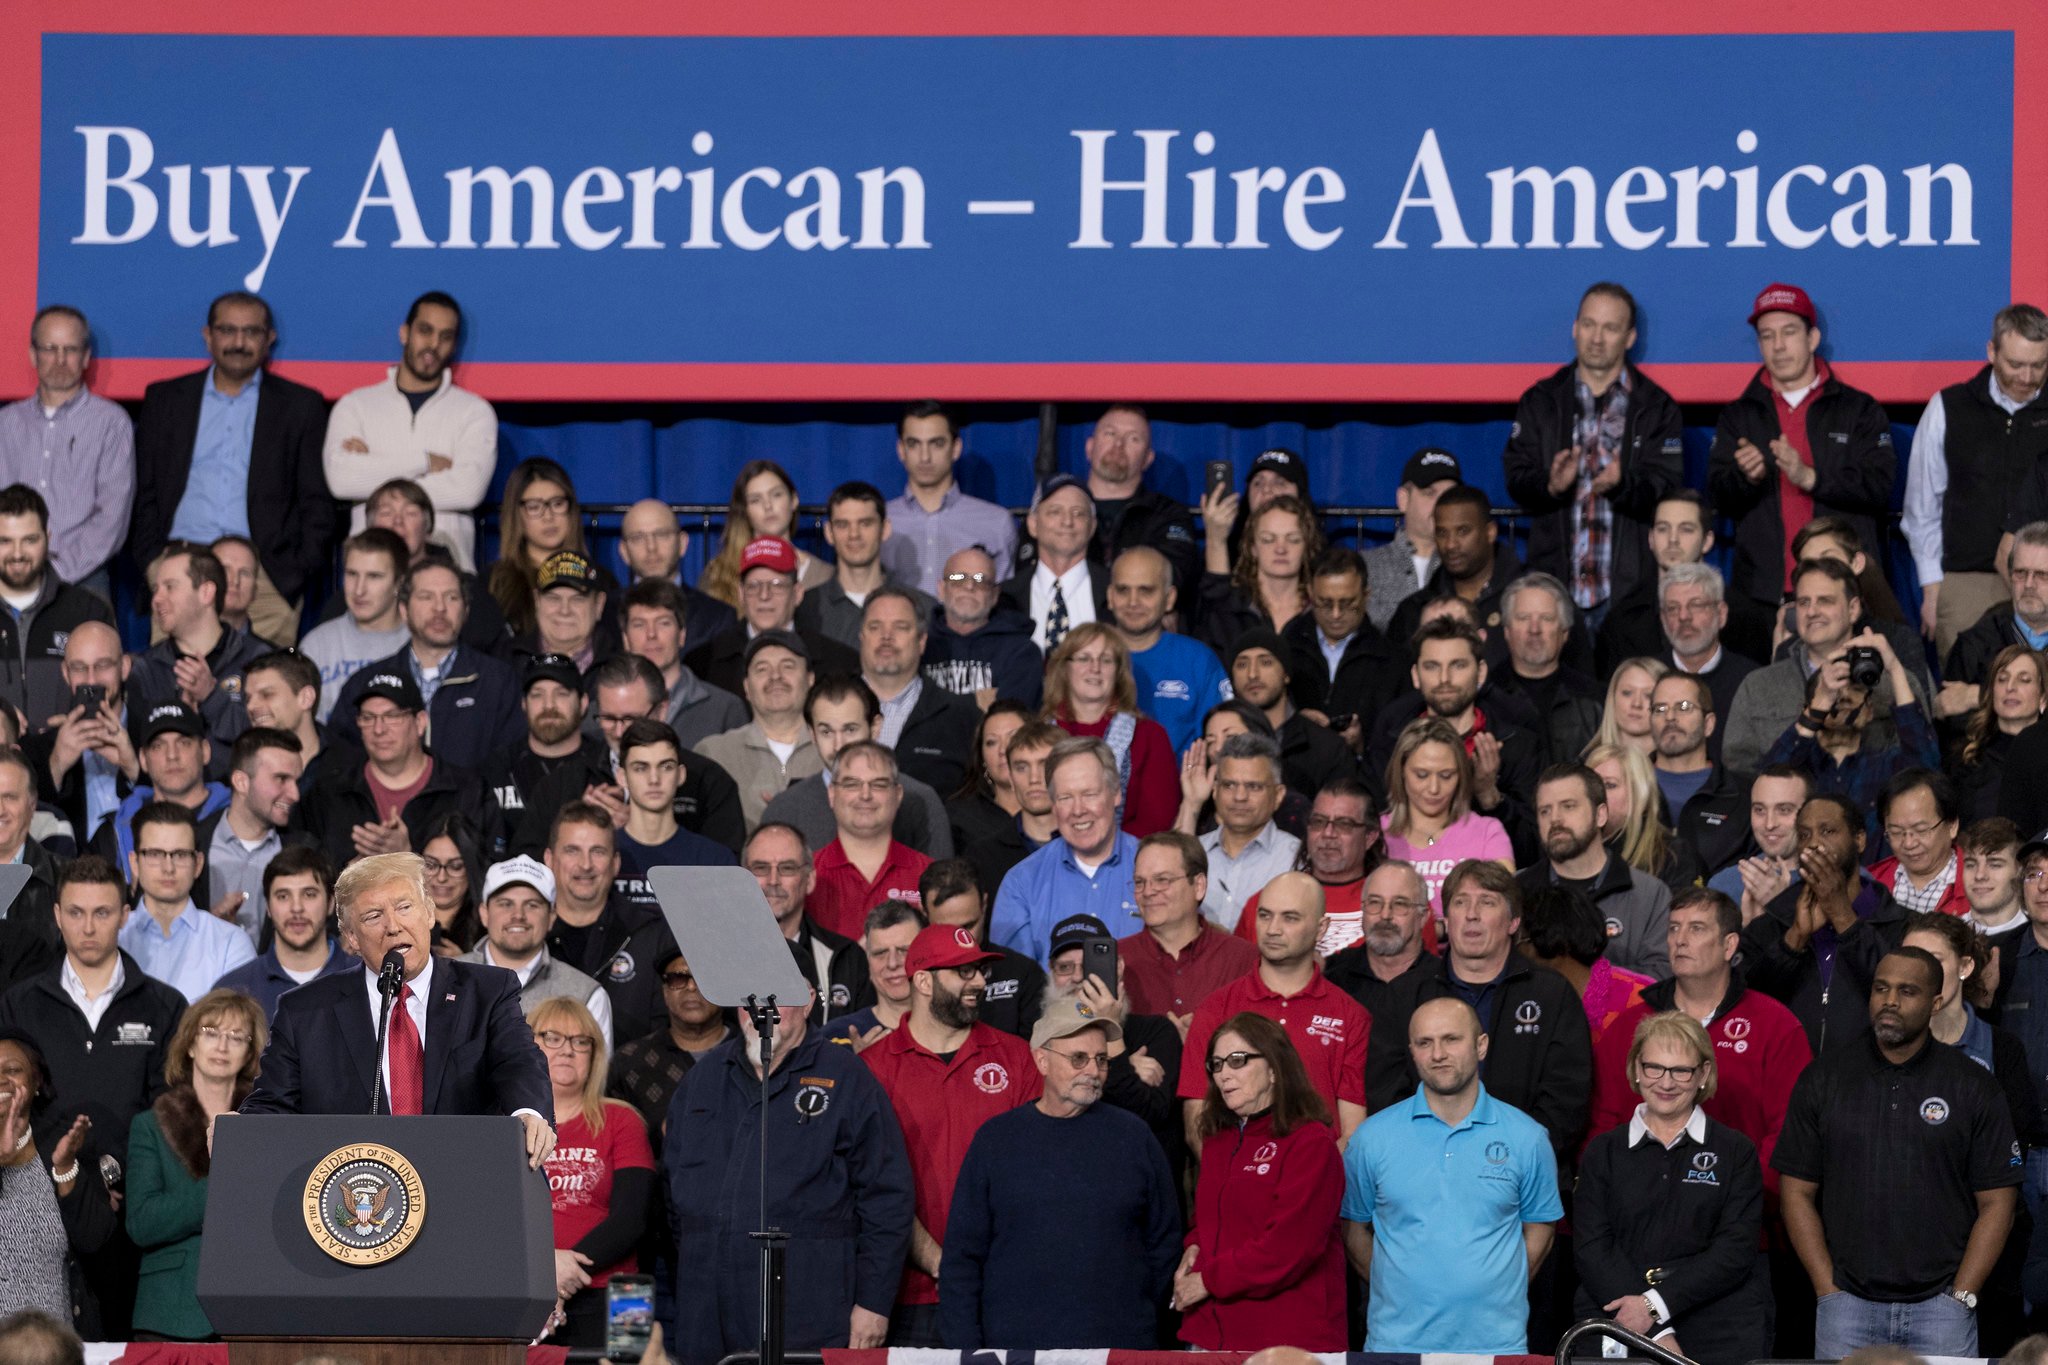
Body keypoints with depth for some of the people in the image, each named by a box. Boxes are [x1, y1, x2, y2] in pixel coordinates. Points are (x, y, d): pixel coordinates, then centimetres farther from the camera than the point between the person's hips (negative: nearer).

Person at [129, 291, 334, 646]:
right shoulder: (165, 400, 16)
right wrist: (151, 564, 2)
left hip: (266, 575, -1)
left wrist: (299, 573, -3)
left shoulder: (301, 406, 12)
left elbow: (317, 505, 9)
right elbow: (143, 493, 15)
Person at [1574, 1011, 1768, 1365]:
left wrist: (1656, 1304, -13)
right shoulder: (1603, 1153, 13)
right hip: (1614, 1327, 0)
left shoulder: (1736, 1153, 11)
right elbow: (1591, 1249, 2)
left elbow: (1735, 1250, -1)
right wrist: (1657, 1333, -12)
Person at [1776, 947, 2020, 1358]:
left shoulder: (1973, 1086, 3)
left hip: (1940, 1305, -1)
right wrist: (1828, 1291, -3)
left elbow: (1995, 1202, 2)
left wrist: (1961, 1297, -6)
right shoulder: (1823, 1080, 6)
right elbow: (1797, 1193, 5)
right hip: (1847, 1305, 1)